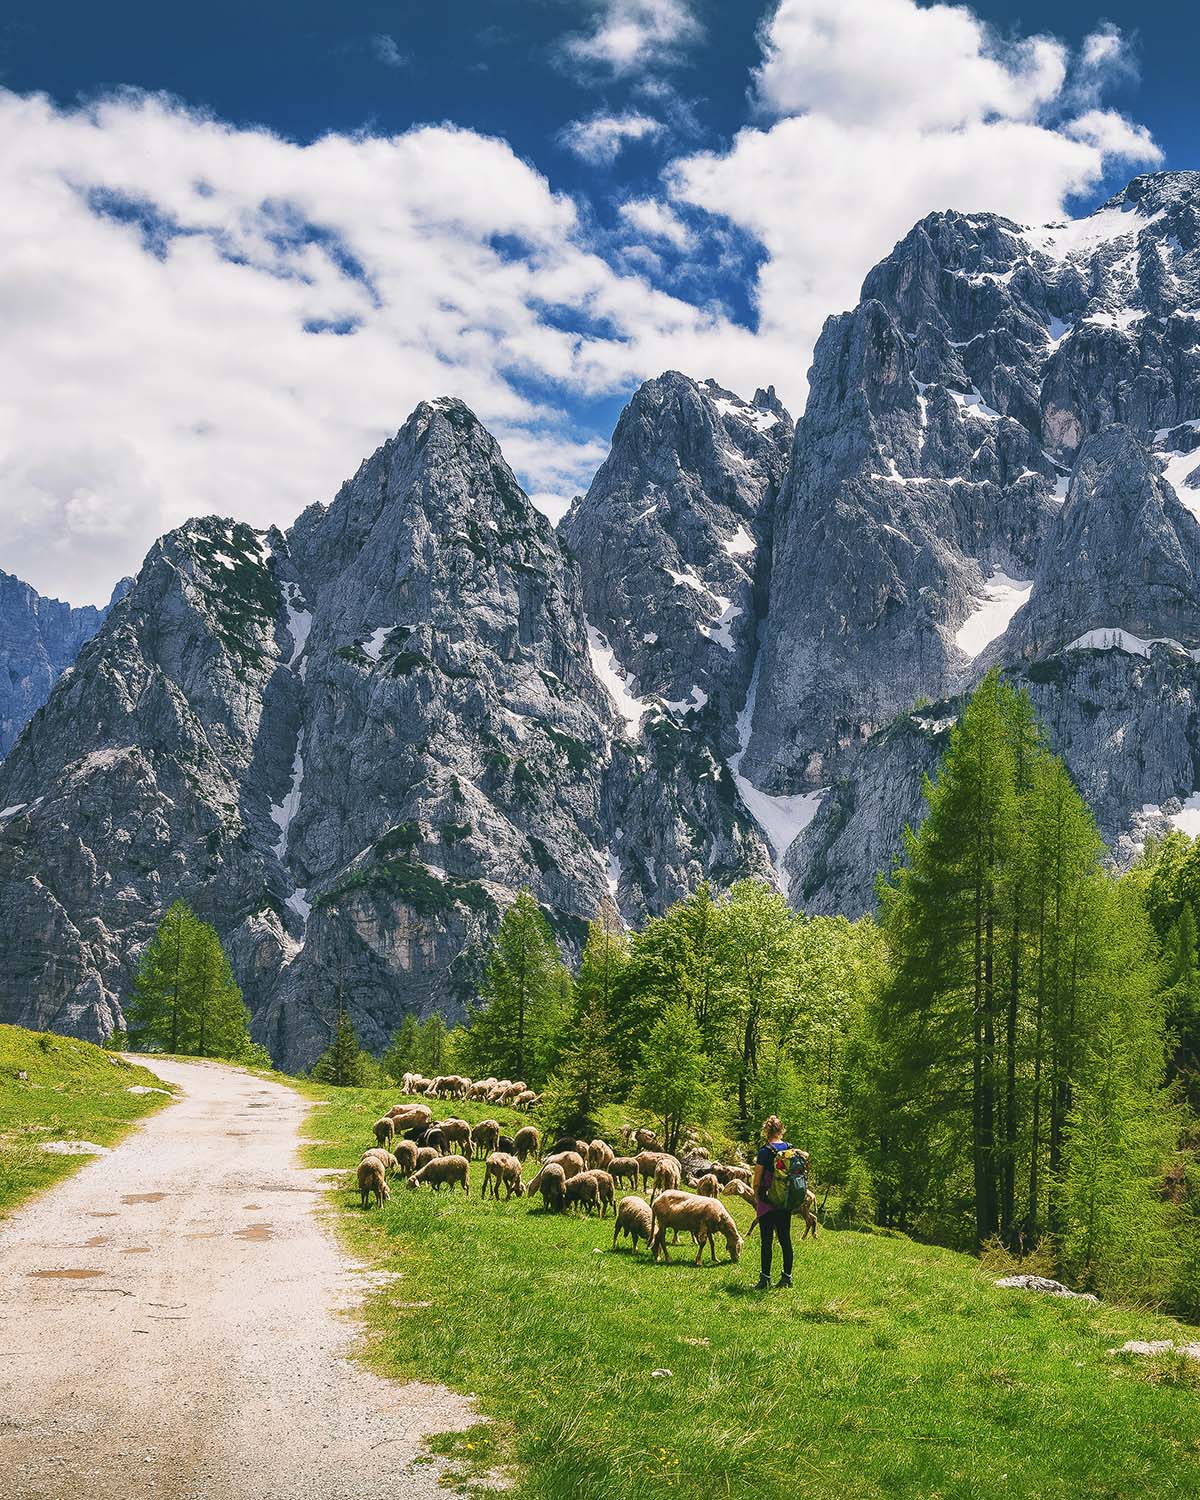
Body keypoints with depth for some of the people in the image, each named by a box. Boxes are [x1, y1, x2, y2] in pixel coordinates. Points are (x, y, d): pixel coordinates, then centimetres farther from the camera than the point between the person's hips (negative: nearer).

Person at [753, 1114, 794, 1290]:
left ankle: (765, 1279, 0)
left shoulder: (765, 1150, -12)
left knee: (766, 1240, -1)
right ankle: (787, 1277, 16)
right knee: (785, 1239, 12)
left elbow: (758, 1178, -8)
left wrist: (756, 1197, 6)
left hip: (768, 1200, -6)